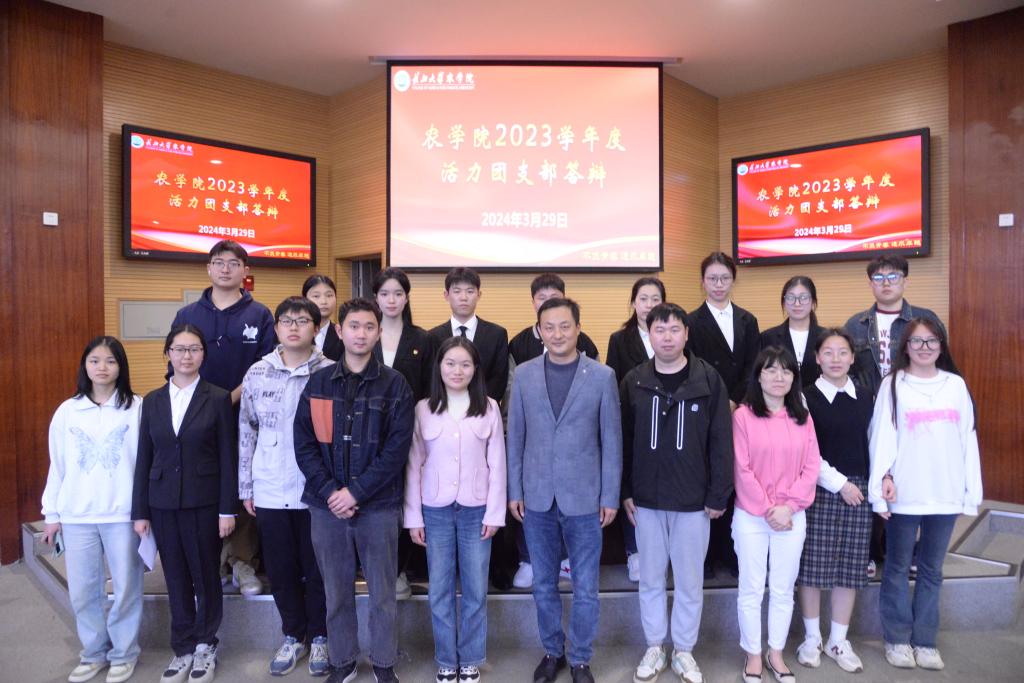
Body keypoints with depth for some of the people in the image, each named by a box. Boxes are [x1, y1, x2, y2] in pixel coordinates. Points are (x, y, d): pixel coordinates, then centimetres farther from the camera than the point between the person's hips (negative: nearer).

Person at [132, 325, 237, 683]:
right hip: (163, 503, 3)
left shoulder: (218, 398, -4)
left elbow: (228, 457, -5)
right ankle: (183, 648, 27)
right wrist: (140, 511, 4)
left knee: (206, 576, 8)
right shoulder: (152, 400, 6)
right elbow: (144, 458, 7)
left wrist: (227, 509, -7)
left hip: (204, 503, -3)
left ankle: (205, 646, 26)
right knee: (176, 580, 12)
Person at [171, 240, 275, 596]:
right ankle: (214, 560, 18)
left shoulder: (260, 316, 4)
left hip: (246, 417, -2)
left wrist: (230, 398, -14)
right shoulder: (186, 315, 11)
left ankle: (243, 562, 14)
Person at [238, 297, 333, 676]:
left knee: (317, 568, 11)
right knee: (280, 569, 14)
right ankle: (294, 635, 34)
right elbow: (246, 432, 7)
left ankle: (319, 636, 31)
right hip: (270, 491, 3)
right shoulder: (257, 374, 2)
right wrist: (246, 487, 8)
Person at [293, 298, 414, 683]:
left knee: (382, 592, 10)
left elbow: (397, 448, -9)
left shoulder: (395, 385, -3)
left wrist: (356, 492, -14)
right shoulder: (318, 383, 4)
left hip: (378, 506, -2)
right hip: (327, 505, 2)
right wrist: (330, 492, -11)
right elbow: (304, 444, 0)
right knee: (336, 591, 14)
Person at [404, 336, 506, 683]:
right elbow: (414, 465, 1)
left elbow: (497, 464, 0)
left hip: (476, 510, 0)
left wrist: (494, 513, -4)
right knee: (440, 590, 10)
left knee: (475, 589, 10)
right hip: (436, 510, 1)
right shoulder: (423, 409, -1)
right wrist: (414, 516, -1)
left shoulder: (489, 408, -2)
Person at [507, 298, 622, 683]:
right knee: (543, 585, 15)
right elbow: (515, 437, 3)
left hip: (584, 498, -1)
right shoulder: (523, 374, 0)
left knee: (585, 588, 10)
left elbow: (611, 441, -2)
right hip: (537, 497, 2)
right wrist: (514, 490, 2)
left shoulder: (602, 375, -5)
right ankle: (552, 651, 36)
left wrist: (610, 496, -3)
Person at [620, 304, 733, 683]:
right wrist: (625, 492, 1)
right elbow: (622, 440, 3)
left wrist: (718, 495, -5)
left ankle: (684, 651, 30)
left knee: (690, 581, 12)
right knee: (650, 579, 14)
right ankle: (654, 648, 31)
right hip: (646, 500, 2)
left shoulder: (709, 379, -6)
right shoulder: (633, 382, 0)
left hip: (694, 500, -1)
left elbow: (721, 441, -4)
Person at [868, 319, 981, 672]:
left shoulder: (956, 385, 6)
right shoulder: (893, 385, -1)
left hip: (945, 495, 3)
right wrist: (882, 480, -13)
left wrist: (971, 491, 4)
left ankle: (925, 640, 24)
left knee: (931, 569, 12)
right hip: (904, 495, -2)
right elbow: (882, 436, -5)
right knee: (898, 568, 8)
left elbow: (968, 440, 6)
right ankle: (897, 638, 20)